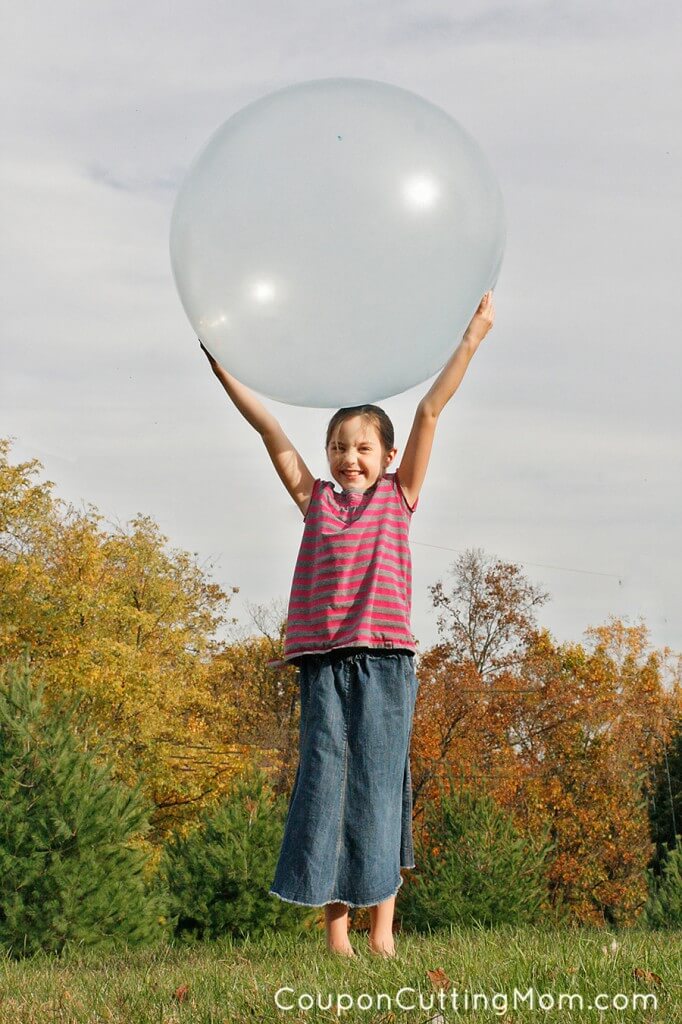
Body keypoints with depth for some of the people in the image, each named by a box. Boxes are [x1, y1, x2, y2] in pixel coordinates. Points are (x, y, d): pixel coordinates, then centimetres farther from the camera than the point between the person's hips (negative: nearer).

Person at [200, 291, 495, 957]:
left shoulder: (397, 498, 11)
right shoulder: (316, 501, 15)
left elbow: (428, 412, 6)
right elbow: (270, 431, 12)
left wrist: (471, 340, 6)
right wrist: (223, 368, 11)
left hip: (384, 657, -2)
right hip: (323, 658, 2)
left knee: (378, 783, -1)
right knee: (321, 781, -2)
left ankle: (382, 929, 5)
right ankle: (334, 931, 4)